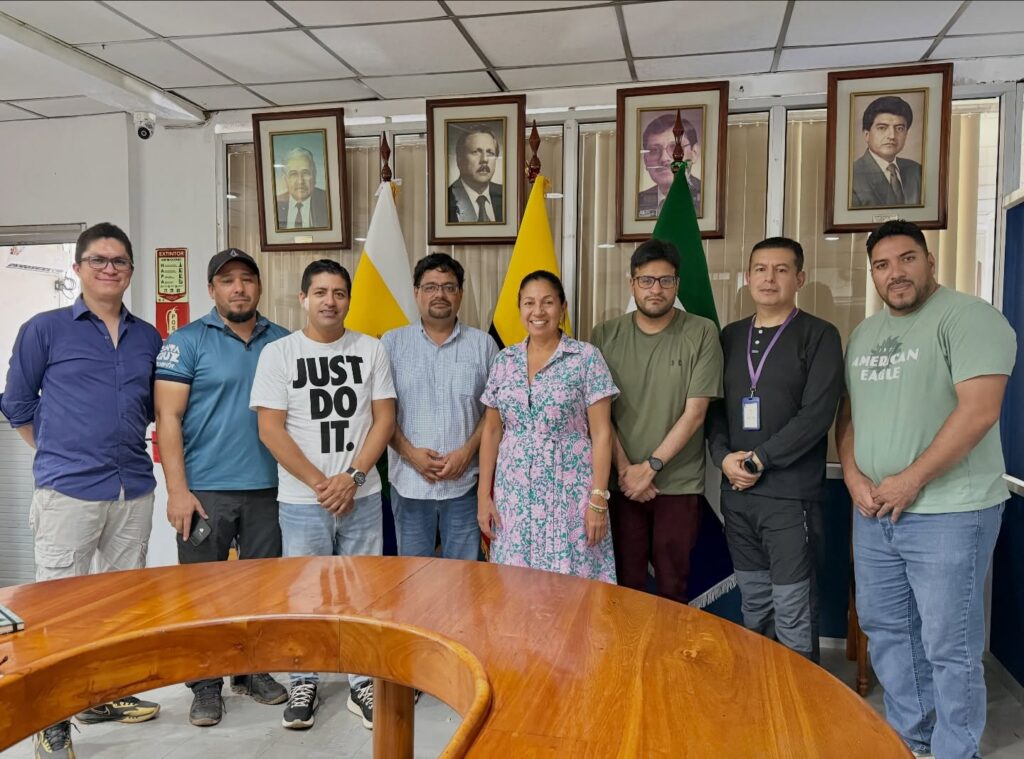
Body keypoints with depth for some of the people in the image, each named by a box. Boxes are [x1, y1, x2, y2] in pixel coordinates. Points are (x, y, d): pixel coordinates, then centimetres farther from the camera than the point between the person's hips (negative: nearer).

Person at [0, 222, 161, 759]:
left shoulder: (148, 338, 9)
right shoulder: (45, 330, 0)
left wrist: (121, 446, 12)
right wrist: (61, 454, 6)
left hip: (134, 490, 4)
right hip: (67, 492, -4)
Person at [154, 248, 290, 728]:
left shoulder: (282, 342, 7)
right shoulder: (187, 342, -2)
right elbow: (168, 418, -6)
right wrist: (177, 490, -13)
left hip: (268, 489, 3)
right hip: (205, 490, -3)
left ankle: (254, 670, 30)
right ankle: (205, 685, 22)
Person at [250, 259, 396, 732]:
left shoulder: (371, 350, 4)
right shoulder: (278, 353, -2)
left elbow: (384, 419, 1)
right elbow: (270, 430, -6)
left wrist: (352, 477, -10)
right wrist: (319, 483, -10)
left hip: (363, 497, 2)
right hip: (302, 501, -1)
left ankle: (362, 684, 24)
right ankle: (303, 683, 27)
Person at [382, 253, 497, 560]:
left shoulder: (482, 344, 5)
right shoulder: (392, 342, 4)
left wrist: (468, 451, -9)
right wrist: (410, 452, -10)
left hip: (465, 481, 0)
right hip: (409, 481, 0)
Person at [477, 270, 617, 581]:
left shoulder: (586, 357, -5)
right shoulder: (505, 360, 6)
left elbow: (601, 432, -6)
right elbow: (491, 431, 10)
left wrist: (598, 498, -11)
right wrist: (484, 494, 5)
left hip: (569, 492, -3)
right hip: (513, 493, 3)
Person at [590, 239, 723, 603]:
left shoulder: (702, 333, -4)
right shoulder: (605, 336, 2)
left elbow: (694, 413, -7)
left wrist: (650, 467, -11)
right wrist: (625, 469, -7)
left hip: (679, 485, -1)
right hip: (621, 483, 1)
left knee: (672, 587, 8)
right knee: (625, 585, 9)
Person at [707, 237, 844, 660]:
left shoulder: (819, 336, -1)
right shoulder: (730, 336, 13)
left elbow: (817, 414, -11)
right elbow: (714, 406, 12)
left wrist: (759, 460, -13)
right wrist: (723, 457, -5)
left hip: (791, 494, -5)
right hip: (736, 491, 5)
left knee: (792, 610, -1)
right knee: (753, 602, 14)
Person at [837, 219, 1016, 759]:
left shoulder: (967, 317, -10)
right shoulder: (863, 334, 13)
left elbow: (979, 410, -19)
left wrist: (911, 480, -18)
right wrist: (853, 475, 0)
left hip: (947, 512, -7)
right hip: (873, 511, 7)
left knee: (949, 646, 3)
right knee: (884, 629, 16)